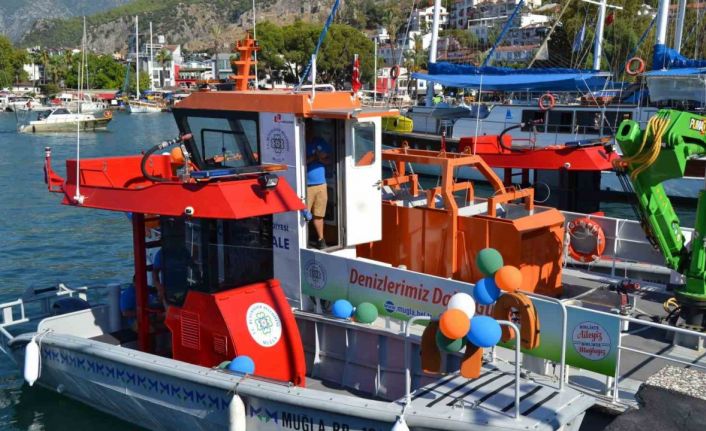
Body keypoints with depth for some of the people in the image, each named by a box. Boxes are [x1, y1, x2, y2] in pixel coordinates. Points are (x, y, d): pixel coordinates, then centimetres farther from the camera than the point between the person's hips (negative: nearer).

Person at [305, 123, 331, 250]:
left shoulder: (320, 142, 11)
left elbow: (329, 160, 14)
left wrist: (322, 158, -7)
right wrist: (313, 157, -20)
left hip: (321, 184, 5)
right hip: (306, 186, -5)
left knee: (319, 215, 13)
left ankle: (320, 239, 23)